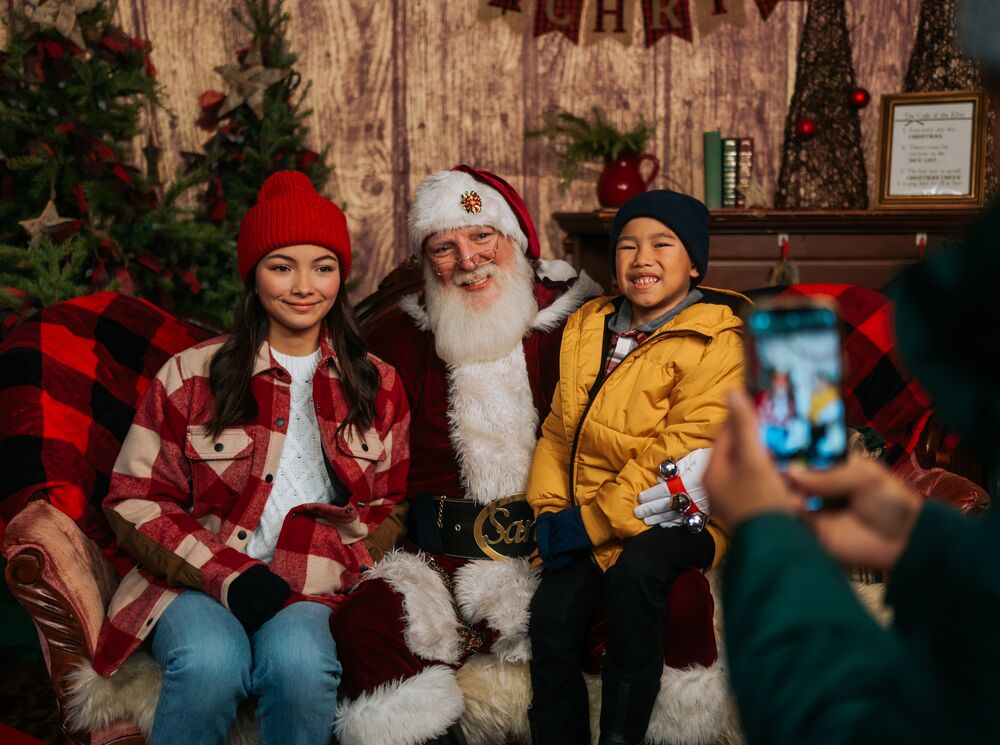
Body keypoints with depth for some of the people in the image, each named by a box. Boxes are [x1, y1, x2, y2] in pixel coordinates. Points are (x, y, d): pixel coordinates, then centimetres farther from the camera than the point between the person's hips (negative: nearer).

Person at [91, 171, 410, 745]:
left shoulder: (378, 386, 14)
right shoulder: (192, 376, 7)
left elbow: (393, 504, 16)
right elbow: (136, 503, 4)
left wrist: (337, 569, -5)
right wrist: (227, 575, -11)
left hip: (314, 591, 1)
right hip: (198, 584, -1)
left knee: (299, 660, -34)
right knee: (212, 661, -34)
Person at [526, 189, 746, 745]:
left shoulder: (718, 342, -7)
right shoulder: (587, 327, 14)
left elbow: (680, 453, -16)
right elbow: (559, 430, 15)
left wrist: (595, 521, -18)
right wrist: (551, 510, -1)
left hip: (673, 517, -4)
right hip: (585, 521, 5)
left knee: (636, 568, -34)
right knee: (554, 615, -20)